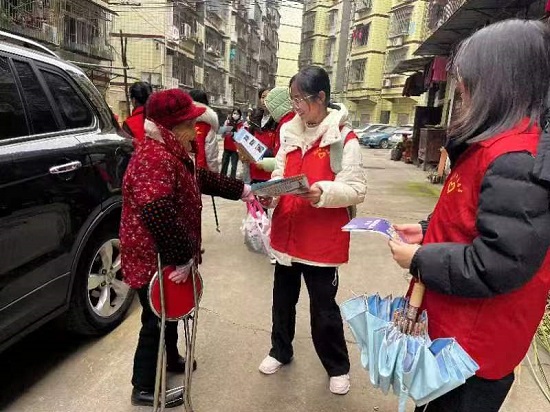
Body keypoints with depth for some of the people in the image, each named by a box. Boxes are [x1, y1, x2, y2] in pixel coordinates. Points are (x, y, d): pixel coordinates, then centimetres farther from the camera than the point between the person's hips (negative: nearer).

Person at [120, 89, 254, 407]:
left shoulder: (171, 153, 8)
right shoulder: (155, 158, -28)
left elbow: (202, 179, 17)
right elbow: (158, 214, -38)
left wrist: (243, 190, 13)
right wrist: (184, 256, -31)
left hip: (168, 254, 10)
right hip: (153, 259, -10)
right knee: (156, 319, 6)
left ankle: (171, 359, 48)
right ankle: (145, 388, 25)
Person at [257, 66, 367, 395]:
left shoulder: (345, 139, -11)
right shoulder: (289, 132, 7)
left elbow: (357, 190, -14)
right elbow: (280, 175, 12)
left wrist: (323, 192, -31)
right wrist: (269, 195, -9)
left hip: (323, 239, -5)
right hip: (287, 233, 5)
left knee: (324, 308, 9)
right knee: (283, 299, 20)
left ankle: (338, 367, 33)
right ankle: (281, 351, 43)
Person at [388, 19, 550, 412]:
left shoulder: (515, 160, -29)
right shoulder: (498, 144, 5)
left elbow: (496, 267, -31)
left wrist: (419, 260, -19)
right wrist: (426, 230, 4)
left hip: (476, 343, -9)